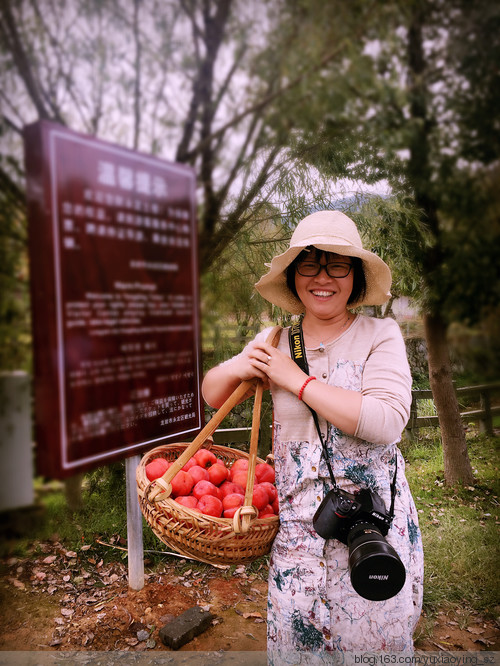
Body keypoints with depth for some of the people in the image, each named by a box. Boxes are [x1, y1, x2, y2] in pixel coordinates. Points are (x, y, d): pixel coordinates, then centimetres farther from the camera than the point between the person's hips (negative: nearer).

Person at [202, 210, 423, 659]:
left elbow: (387, 422, -21)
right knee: (293, 641, 11)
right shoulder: (275, 342, 3)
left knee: (372, 639, 8)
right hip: (298, 525, 3)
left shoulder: (380, 335, -6)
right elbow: (212, 395, 13)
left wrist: (297, 379, -16)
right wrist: (238, 369, -10)